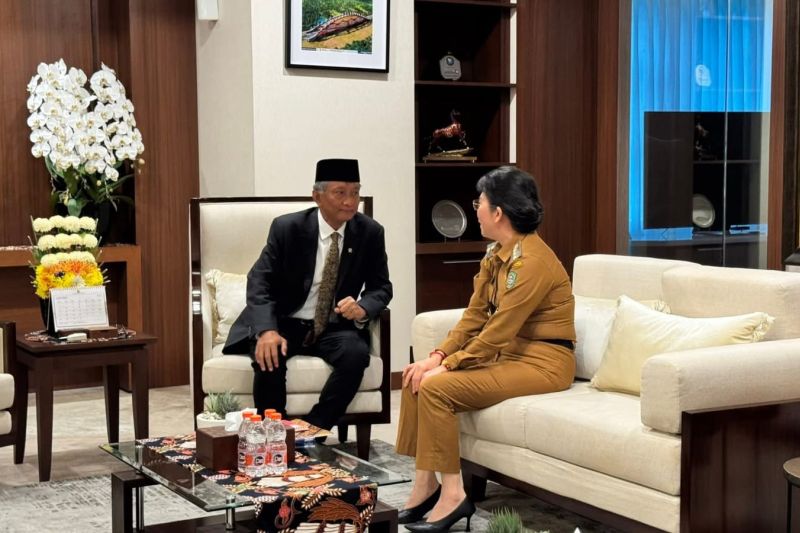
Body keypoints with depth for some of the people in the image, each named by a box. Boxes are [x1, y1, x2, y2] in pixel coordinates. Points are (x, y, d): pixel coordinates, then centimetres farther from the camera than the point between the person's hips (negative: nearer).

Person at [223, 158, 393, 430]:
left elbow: (381, 287, 4)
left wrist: (362, 308, -22)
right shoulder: (287, 227, -8)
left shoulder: (370, 232, -3)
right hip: (286, 324, -1)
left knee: (356, 354, -31)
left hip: (335, 327, 2)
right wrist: (267, 330, -29)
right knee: (268, 358, -33)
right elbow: (259, 281, -11)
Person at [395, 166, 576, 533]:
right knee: (417, 378, -3)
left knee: (436, 387, -22)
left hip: (542, 363, -9)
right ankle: (426, 484, 1)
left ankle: (452, 494, -12)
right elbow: (475, 316, 8)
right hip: (508, 353, 9)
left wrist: (446, 367, -17)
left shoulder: (532, 262, -22)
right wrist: (438, 356, -4)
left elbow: (498, 331, -23)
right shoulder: (497, 254, 8)